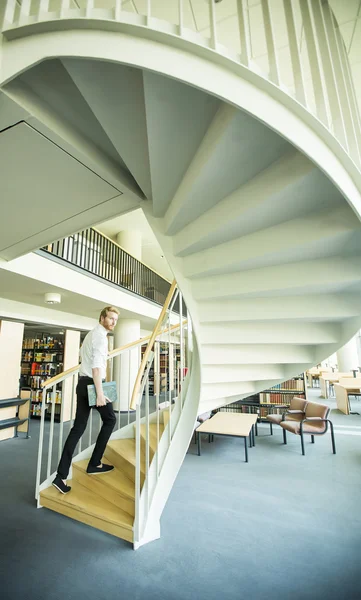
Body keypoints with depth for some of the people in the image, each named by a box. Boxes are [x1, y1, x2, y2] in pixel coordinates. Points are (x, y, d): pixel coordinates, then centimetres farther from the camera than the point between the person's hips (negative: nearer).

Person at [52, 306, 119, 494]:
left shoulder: (91, 334, 17)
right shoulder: (100, 336, -15)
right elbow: (96, 367, -23)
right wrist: (100, 393, -25)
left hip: (83, 383, 9)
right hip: (92, 384, -9)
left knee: (78, 428, 9)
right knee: (109, 419, 11)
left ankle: (61, 476, 9)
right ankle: (94, 464, 19)